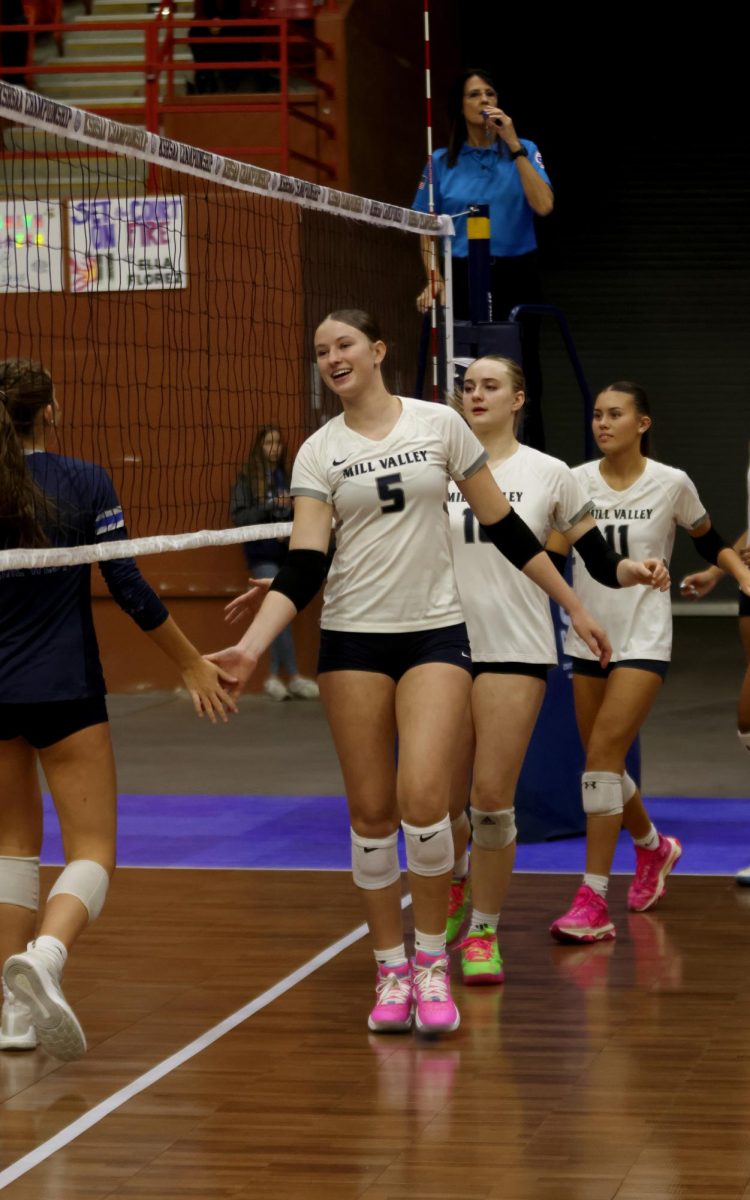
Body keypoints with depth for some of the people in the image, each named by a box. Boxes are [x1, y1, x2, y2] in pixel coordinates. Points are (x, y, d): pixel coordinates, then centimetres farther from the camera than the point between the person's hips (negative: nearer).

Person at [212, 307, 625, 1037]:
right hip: (352, 639, 1)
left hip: (435, 634, -1)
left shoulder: (440, 424, 1)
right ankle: (390, 968, 15)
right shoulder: (319, 452, 2)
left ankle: (432, 964, -1)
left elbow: (503, 526, 7)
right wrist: (252, 645, -21)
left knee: (422, 796, -17)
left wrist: (574, 606, 9)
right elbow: (304, 565, -6)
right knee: (371, 812, 1)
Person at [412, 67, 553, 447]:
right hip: (463, 282, 1)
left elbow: (543, 205, -14)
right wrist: (434, 279, -4)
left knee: (520, 376, -4)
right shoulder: (441, 162, 7)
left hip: (516, 277, -1)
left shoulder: (523, 152, 3)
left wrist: (513, 145, -16)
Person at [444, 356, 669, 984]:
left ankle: (484, 933, 6)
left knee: (492, 799, -10)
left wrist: (637, 571, -17)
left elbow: (601, 561, 4)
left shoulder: (550, 474, 3)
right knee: (443, 801, 5)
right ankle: (454, 890, 38)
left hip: (517, 651, -2)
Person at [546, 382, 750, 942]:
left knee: (602, 753, -16)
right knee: (603, 761, 10)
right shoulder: (575, 482, 0)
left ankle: (593, 902, -16)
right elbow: (549, 549, -2)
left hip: (644, 640, -4)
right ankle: (654, 847, 41)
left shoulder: (672, 483, -5)